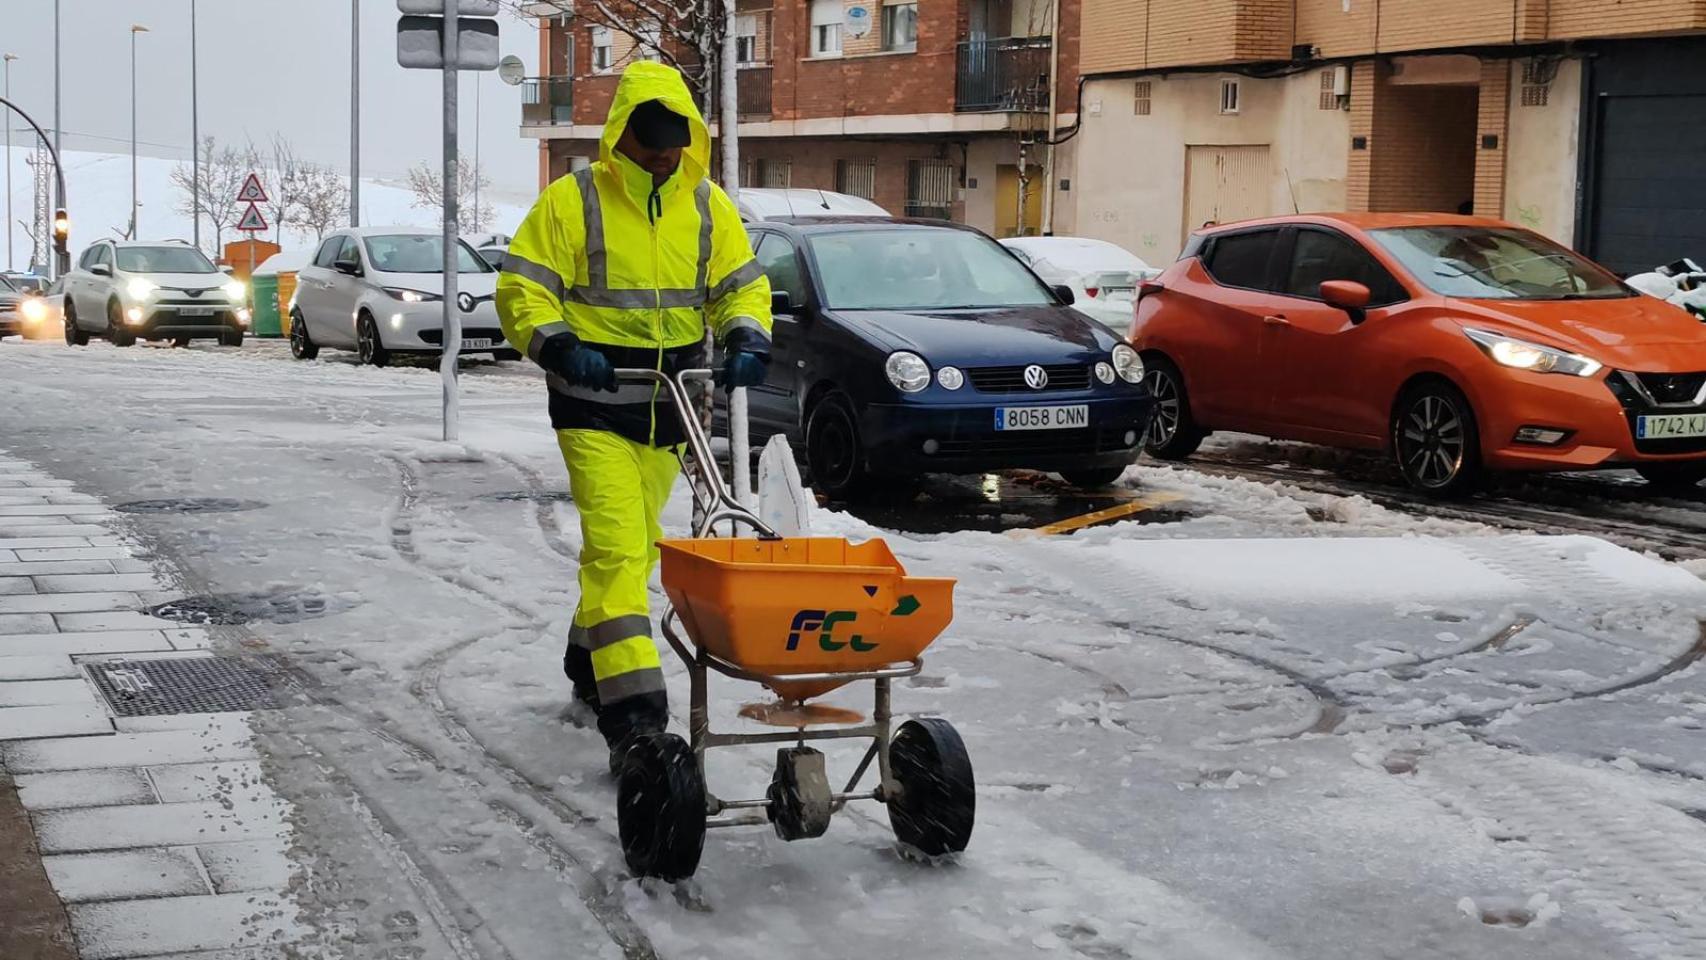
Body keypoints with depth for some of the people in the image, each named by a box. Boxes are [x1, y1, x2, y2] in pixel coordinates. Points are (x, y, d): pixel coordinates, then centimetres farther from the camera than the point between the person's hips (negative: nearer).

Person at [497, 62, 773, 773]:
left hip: (671, 402, 5)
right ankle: (632, 715, -22)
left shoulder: (707, 206, 6)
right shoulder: (572, 201, -6)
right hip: (594, 402, -5)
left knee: (635, 545, 17)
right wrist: (559, 346, -22)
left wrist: (747, 341, -9)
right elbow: (521, 290, -5)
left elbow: (742, 287, 11)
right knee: (615, 548, -15)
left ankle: (590, 665, 39)